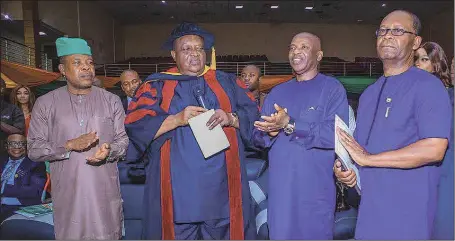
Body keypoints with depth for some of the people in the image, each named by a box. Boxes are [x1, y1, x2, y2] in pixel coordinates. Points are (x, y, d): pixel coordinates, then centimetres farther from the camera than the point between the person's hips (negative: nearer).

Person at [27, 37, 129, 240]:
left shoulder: (111, 100, 5)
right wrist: (70, 145, -17)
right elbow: (34, 149, -1)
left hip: (105, 190, 1)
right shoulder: (45, 104, 2)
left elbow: (123, 139, 5)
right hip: (67, 192, 0)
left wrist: (109, 150, -17)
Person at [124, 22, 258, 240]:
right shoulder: (157, 85, 6)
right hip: (177, 187, -1)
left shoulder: (226, 82, 13)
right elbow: (135, 124, -5)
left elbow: (252, 113, 6)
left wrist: (231, 118, -14)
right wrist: (176, 119, -18)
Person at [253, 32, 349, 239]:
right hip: (280, 186, 4)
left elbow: (336, 134, -17)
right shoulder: (277, 92, 12)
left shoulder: (332, 88, -3)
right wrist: (270, 132, -14)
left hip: (316, 188, -4)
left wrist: (289, 125, -21)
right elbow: (258, 137, 9)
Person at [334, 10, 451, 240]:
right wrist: (342, 167, -3)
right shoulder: (369, 93, 13)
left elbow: (434, 149, -21)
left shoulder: (427, 86, -9)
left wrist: (368, 159, -18)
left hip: (406, 212, -6)